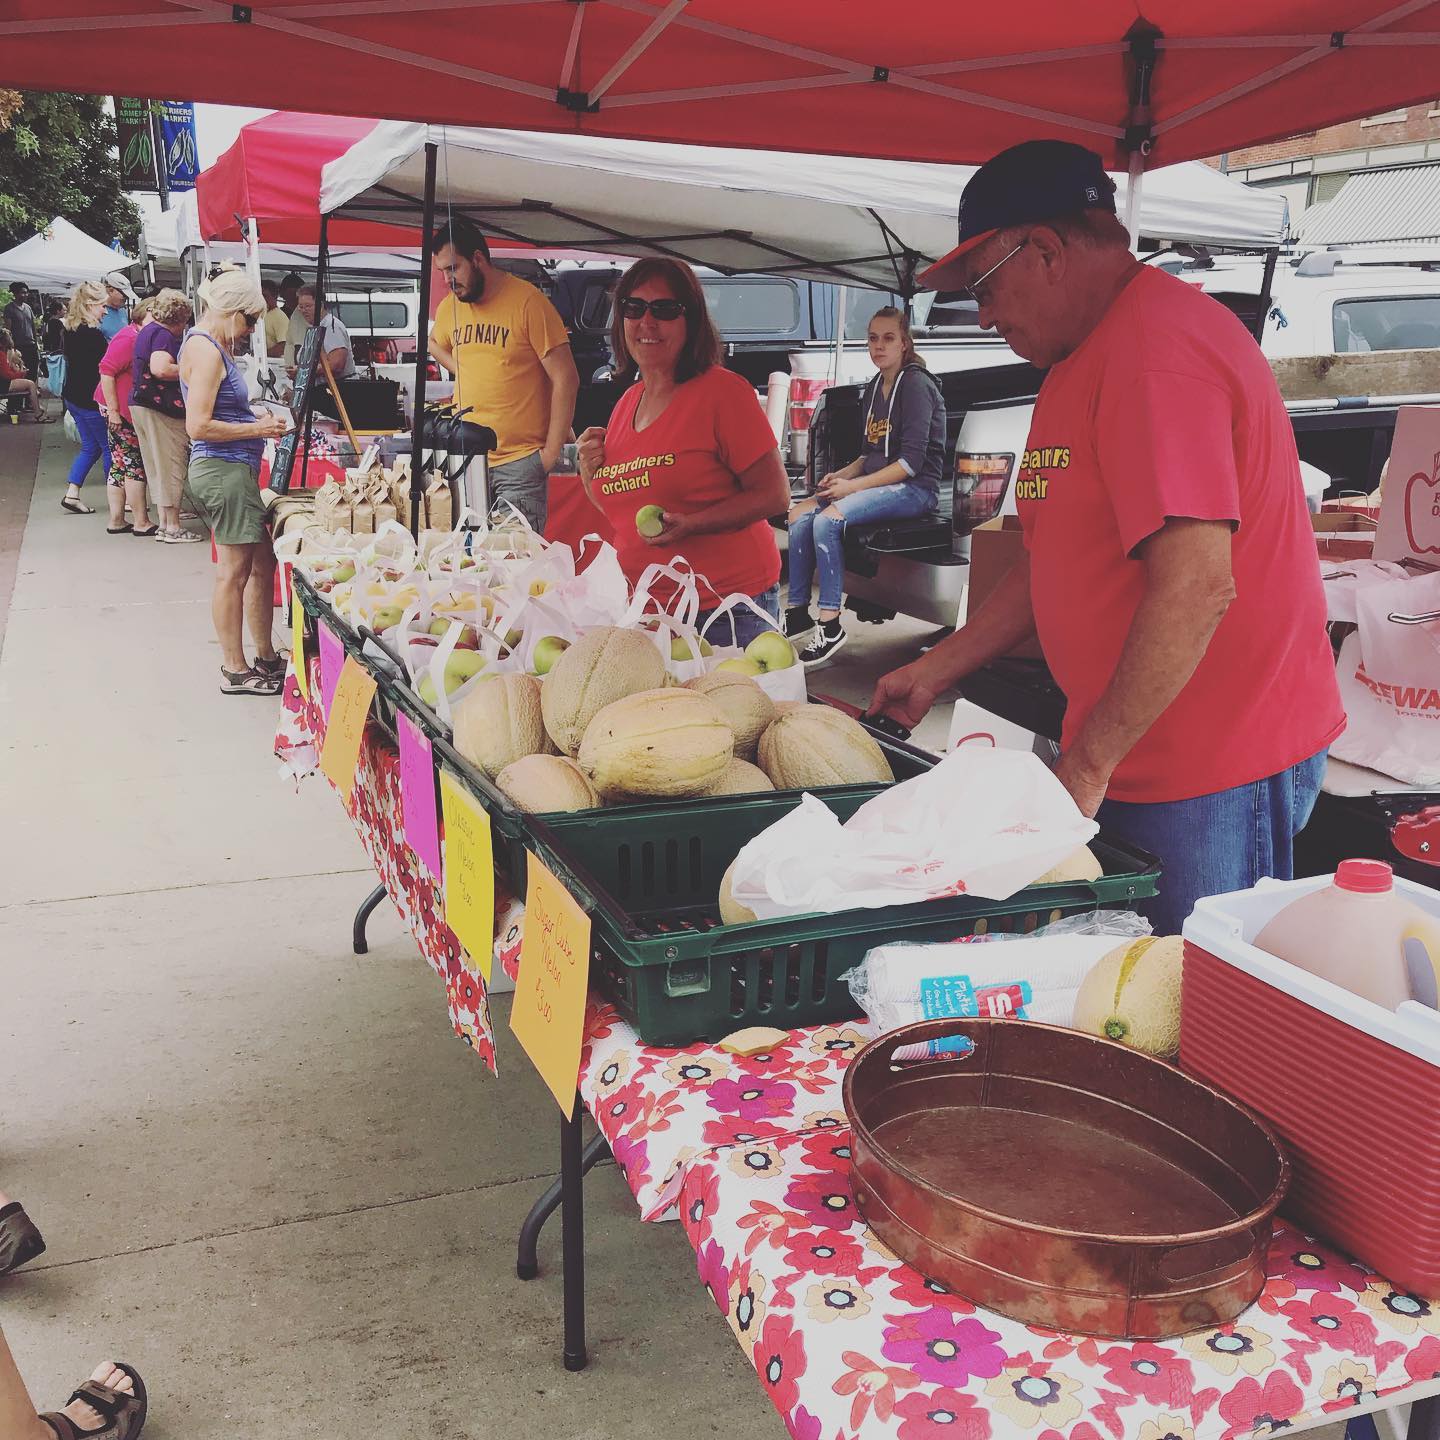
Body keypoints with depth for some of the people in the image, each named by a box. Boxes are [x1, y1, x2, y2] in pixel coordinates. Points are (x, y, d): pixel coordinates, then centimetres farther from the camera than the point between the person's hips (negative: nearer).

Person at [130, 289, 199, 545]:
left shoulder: (147, 330, 18)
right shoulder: (163, 334, -14)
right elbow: (160, 369, -28)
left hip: (140, 405, 10)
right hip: (161, 408, -10)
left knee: (159, 467, 13)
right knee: (171, 466, -4)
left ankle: (163, 524, 17)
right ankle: (173, 528, 0)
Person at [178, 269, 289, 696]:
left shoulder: (214, 346, 17)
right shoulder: (205, 349, -14)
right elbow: (199, 426, -20)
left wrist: (256, 417, 11)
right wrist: (258, 429, -13)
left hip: (235, 470, 11)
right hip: (223, 469, -11)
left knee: (262, 564, 15)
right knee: (235, 571, -3)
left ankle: (266, 657, 24)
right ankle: (235, 671, 7)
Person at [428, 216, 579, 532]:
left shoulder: (528, 301, -8)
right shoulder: (449, 307, 10)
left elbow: (565, 380, -9)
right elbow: (435, 343, 34)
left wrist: (551, 452, -12)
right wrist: (464, 371, 14)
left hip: (520, 463, -5)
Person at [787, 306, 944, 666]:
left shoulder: (916, 385, -10)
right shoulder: (875, 387, 16)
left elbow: (911, 462, -18)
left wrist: (853, 486, -20)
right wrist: (842, 474, 0)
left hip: (915, 488, -8)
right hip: (878, 484, 8)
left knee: (829, 519, -29)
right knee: (799, 515, -9)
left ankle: (830, 626, -27)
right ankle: (798, 611, -3)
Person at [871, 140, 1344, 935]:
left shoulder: (1158, 347, -19)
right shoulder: (1082, 360, 16)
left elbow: (1197, 586, -27)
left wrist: (1087, 764, -20)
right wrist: (937, 669, 18)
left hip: (1216, 771, -9)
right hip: (1135, 761, 10)